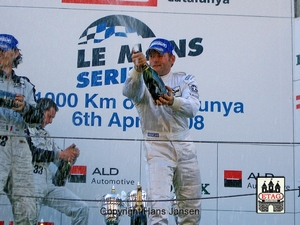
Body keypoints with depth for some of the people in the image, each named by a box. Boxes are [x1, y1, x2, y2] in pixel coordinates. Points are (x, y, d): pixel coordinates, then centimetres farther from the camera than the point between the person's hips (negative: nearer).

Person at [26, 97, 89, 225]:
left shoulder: (46, 135, 25)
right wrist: (59, 154, -10)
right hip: (31, 185, -7)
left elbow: (61, 162, 25)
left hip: (50, 184, 7)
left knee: (82, 208, 0)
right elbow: (31, 153, -14)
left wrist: (71, 155, 3)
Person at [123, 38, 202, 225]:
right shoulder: (144, 82, 1)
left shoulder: (185, 80, 7)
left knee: (192, 206, 10)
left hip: (184, 145, 3)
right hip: (157, 146, -3)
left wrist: (173, 101, -34)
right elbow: (129, 92, -24)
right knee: (159, 204, -15)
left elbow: (193, 108, -13)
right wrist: (138, 69, -43)